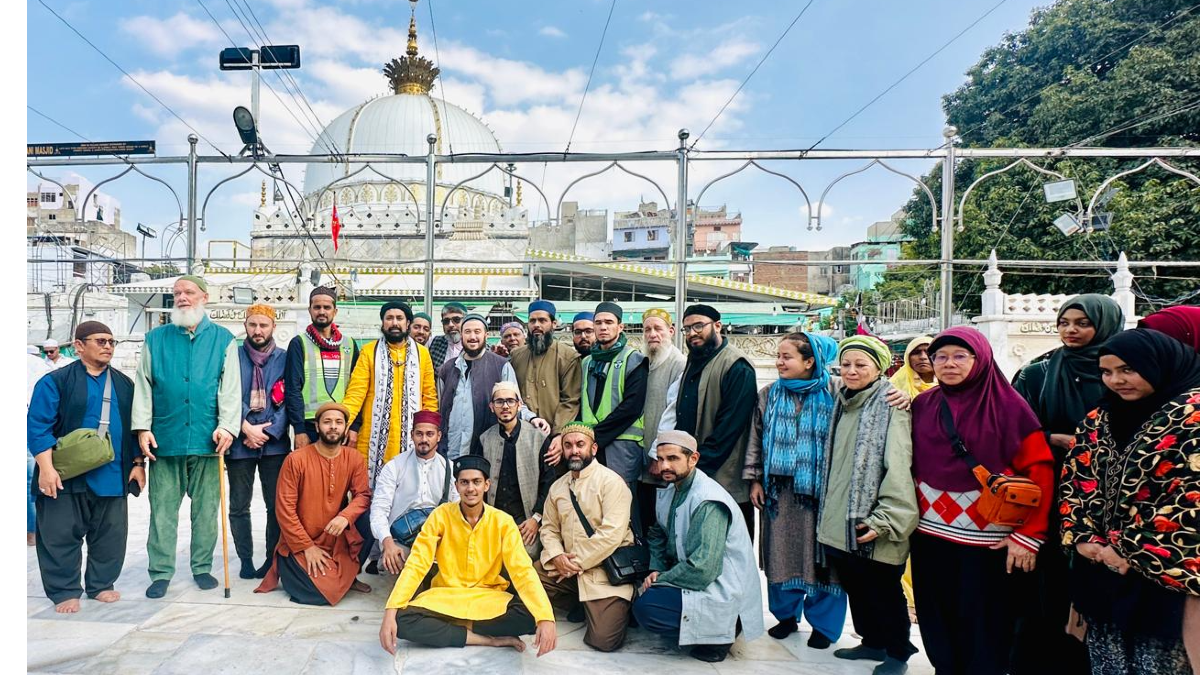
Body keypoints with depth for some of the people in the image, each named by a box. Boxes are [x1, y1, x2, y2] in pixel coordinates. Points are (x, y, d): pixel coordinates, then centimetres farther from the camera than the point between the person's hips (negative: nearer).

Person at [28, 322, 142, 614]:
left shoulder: (124, 384, 12)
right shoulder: (56, 381, -3)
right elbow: (38, 427, -8)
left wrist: (138, 463, 7)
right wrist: (46, 468, -15)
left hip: (112, 477, 4)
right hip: (66, 478, -4)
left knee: (111, 534, 8)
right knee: (61, 536, 3)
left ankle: (101, 584, 23)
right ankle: (65, 591, 16)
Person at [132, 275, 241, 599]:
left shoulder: (222, 339, 6)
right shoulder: (156, 339, 10)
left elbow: (231, 387, 1)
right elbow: (142, 385, 7)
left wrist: (227, 426, -10)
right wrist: (143, 427, -2)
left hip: (206, 439, -1)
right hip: (164, 438, 1)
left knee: (205, 508, 7)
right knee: (162, 509, 4)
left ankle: (202, 567, 20)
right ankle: (161, 572, 15)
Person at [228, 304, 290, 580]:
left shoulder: (285, 359, 5)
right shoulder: (233, 357, 6)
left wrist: (266, 433, -10)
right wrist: (247, 428, -14)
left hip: (275, 443, 0)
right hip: (240, 442, 0)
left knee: (276, 504, 3)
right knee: (239, 506, 6)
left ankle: (273, 560, 14)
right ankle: (246, 560, 18)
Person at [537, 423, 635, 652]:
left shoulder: (611, 481, -13)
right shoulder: (557, 486, 9)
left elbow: (612, 533, -21)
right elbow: (549, 528, 11)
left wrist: (578, 562, -16)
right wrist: (557, 556, -10)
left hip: (606, 568, -6)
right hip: (567, 566, 6)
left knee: (603, 639, -19)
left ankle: (618, 605, 15)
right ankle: (577, 600, 13)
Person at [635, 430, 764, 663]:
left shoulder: (708, 502, -24)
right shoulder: (669, 491, 5)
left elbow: (701, 570, -28)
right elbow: (657, 535, 14)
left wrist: (658, 580, -15)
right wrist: (656, 571, -6)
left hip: (723, 594, -10)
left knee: (645, 607, -22)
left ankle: (722, 631, -4)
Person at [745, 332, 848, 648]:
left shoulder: (832, 393, -5)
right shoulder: (769, 394, 5)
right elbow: (756, 440, 7)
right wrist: (754, 479, 4)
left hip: (818, 490, -3)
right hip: (779, 490, 3)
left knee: (819, 553, 5)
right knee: (781, 552, 10)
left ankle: (824, 624, 21)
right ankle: (786, 614, 28)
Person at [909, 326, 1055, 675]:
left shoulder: (1008, 405, -6)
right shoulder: (922, 406, 5)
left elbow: (1039, 470, -8)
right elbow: (910, 466, 13)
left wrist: (1029, 534, -13)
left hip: (988, 538, -4)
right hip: (930, 534, 4)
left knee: (983, 628, 7)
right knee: (938, 621, 13)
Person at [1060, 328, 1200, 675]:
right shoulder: (1100, 419, 9)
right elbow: (1075, 479, 10)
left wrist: (1134, 552, -14)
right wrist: (1082, 537, -4)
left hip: (1163, 573, -6)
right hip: (1102, 569, 6)